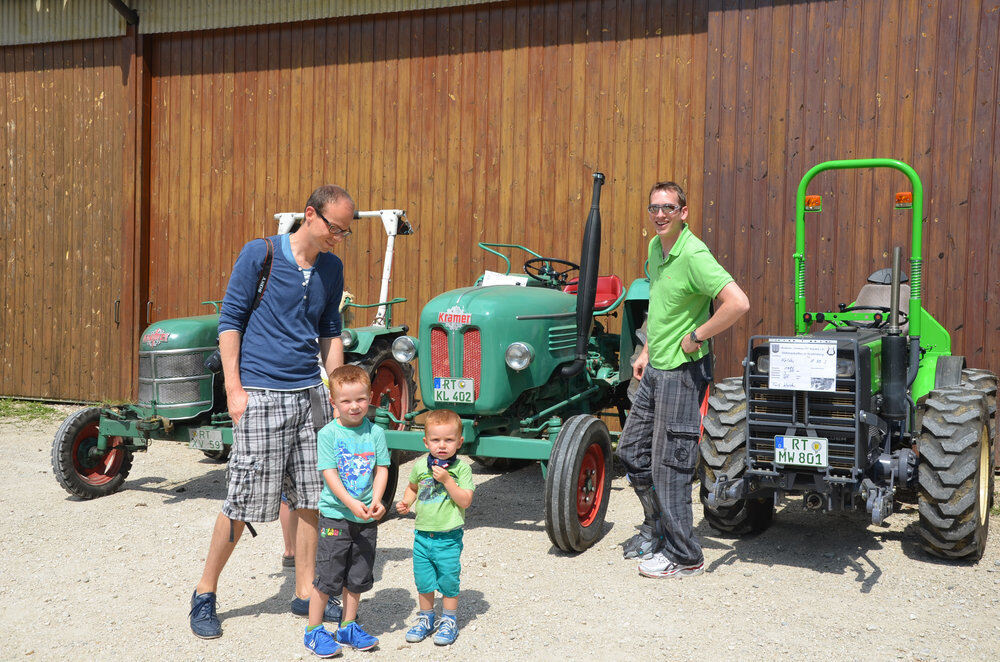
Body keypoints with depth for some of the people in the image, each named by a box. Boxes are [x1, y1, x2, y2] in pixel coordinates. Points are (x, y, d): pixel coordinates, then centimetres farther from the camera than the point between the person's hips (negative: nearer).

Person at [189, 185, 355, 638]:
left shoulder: (332, 268, 10)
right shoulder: (260, 254, -6)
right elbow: (229, 320, -4)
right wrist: (234, 388, -10)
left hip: (310, 393, 5)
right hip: (260, 395, -5)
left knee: (311, 497, 7)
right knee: (244, 501, -2)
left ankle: (305, 593, 20)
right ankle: (205, 594, 15)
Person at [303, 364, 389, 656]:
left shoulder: (376, 433, 2)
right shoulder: (328, 433, -8)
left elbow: (381, 470, 2)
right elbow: (330, 473, -14)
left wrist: (375, 501, -15)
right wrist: (352, 503, -24)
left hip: (366, 520, 4)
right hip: (335, 516, -4)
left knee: (358, 577, 14)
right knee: (327, 577, 2)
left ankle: (348, 627, 30)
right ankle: (314, 630, 17)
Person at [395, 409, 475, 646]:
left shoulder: (461, 468, -10)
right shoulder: (421, 466, 1)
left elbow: (465, 501, -17)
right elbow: (413, 487, 20)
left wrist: (446, 479, -24)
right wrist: (406, 502, 2)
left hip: (448, 537, -4)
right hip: (422, 534, 4)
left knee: (448, 580, 6)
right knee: (423, 581, 13)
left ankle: (449, 621, 25)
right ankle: (426, 618, 32)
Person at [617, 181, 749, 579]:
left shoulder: (693, 255, -21)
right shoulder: (655, 247, 8)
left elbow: (738, 304, -32)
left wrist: (696, 337, -21)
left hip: (683, 371, -9)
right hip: (655, 368, 9)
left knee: (669, 463, -3)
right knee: (632, 450, 16)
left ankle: (683, 556, 10)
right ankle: (656, 527, 34)